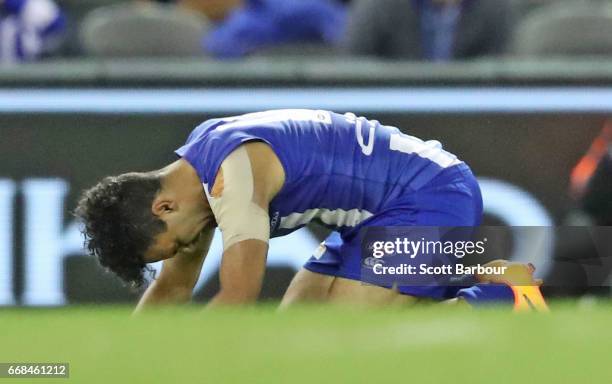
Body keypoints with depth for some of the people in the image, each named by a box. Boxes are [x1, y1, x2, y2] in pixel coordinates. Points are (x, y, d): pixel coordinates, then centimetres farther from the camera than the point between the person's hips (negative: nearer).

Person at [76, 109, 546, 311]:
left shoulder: (233, 172, -25)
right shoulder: (192, 178, 5)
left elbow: (237, 297, -31)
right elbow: (173, 286, 17)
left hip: (434, 196, -10)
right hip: (386, 211, 10)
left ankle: (504, 298, -11)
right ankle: (463, 281, 13)